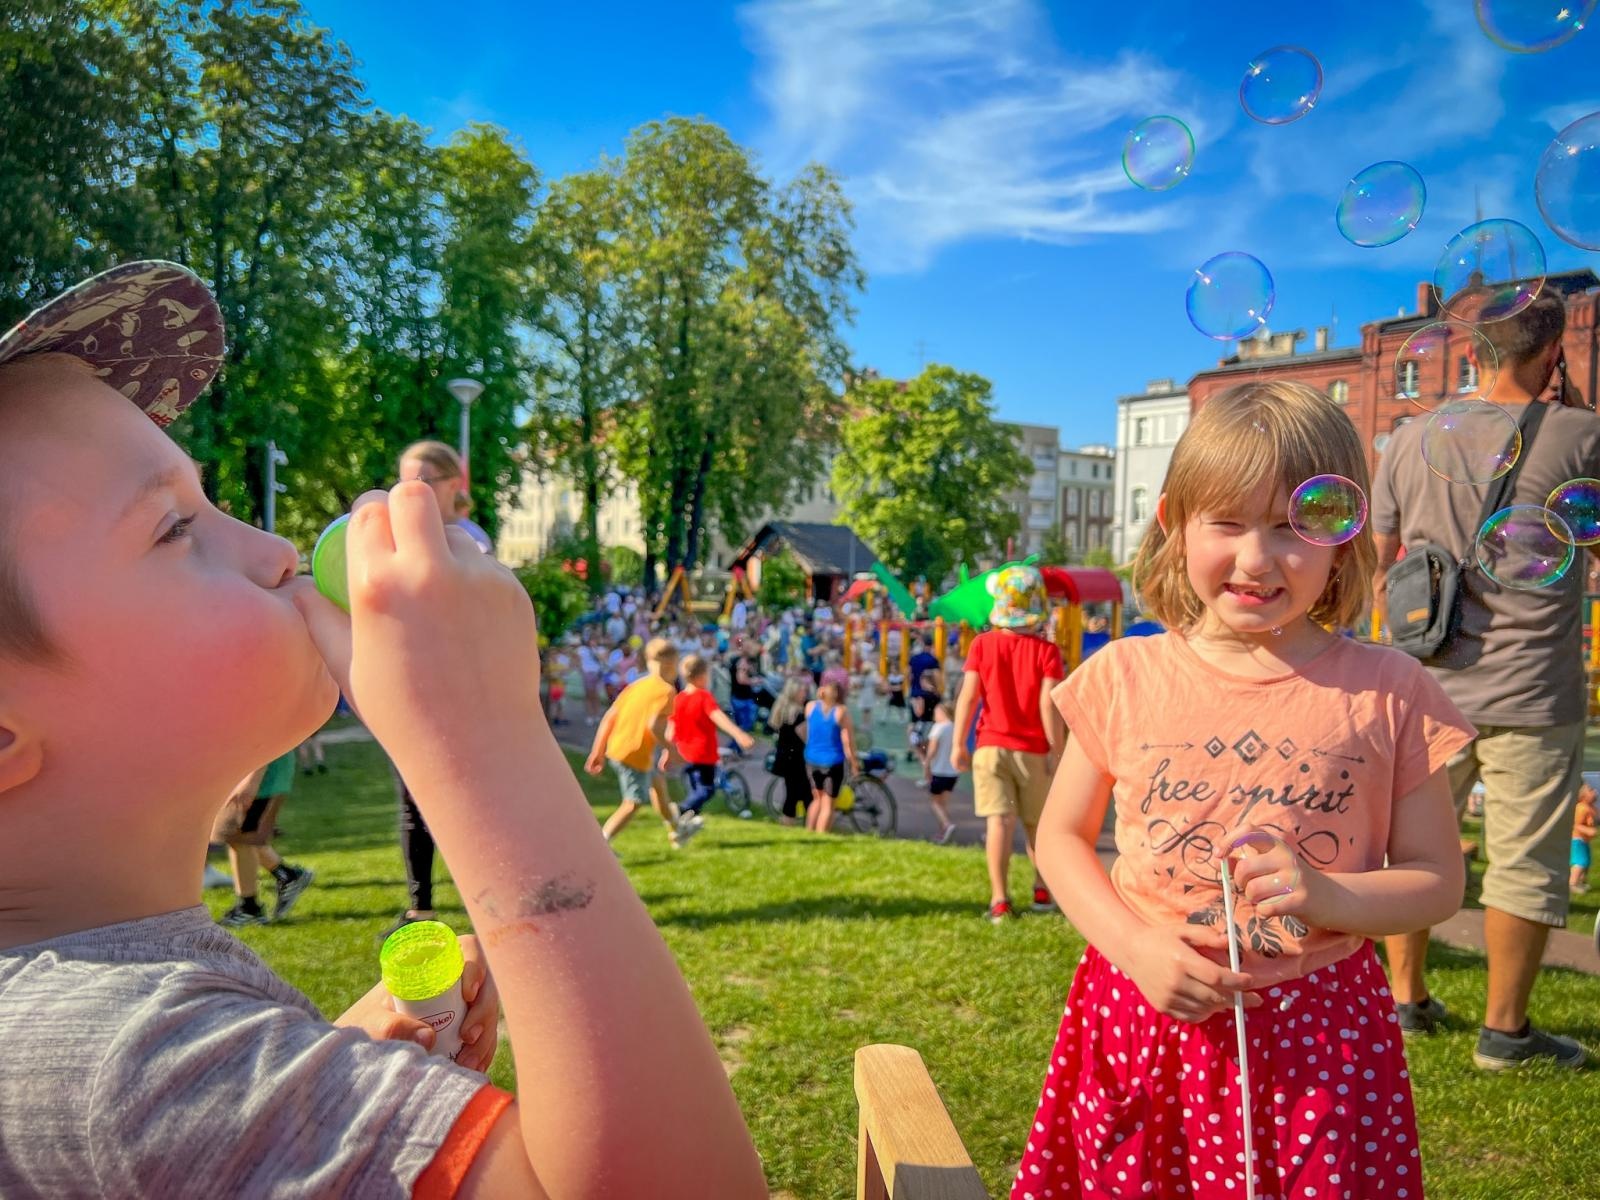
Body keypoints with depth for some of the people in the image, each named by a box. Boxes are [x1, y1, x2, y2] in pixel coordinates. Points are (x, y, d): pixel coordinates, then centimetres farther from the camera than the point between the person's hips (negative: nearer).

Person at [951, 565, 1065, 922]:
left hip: (991, 746, 0)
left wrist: (958, 744, -1)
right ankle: (1042, 891, 29)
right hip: (1033, 749, 0)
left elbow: (968, 695, -6)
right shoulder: (1046, 650, -7)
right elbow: (1048, 704, -12)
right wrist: (1056, 749, -6)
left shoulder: (982, 644, -4)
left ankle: (999, 899, -8)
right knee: (1037, 823, 16)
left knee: (999, 821, -2)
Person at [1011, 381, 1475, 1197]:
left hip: (1313, 1038, -1)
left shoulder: (1386, 692, -5)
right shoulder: (1125, 676, -3)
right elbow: (1060, 835, 3)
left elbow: (1439, 880, 1)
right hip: (1141, 1018, 1)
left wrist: (1329, 897, -19)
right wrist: (1134, 945, -12)